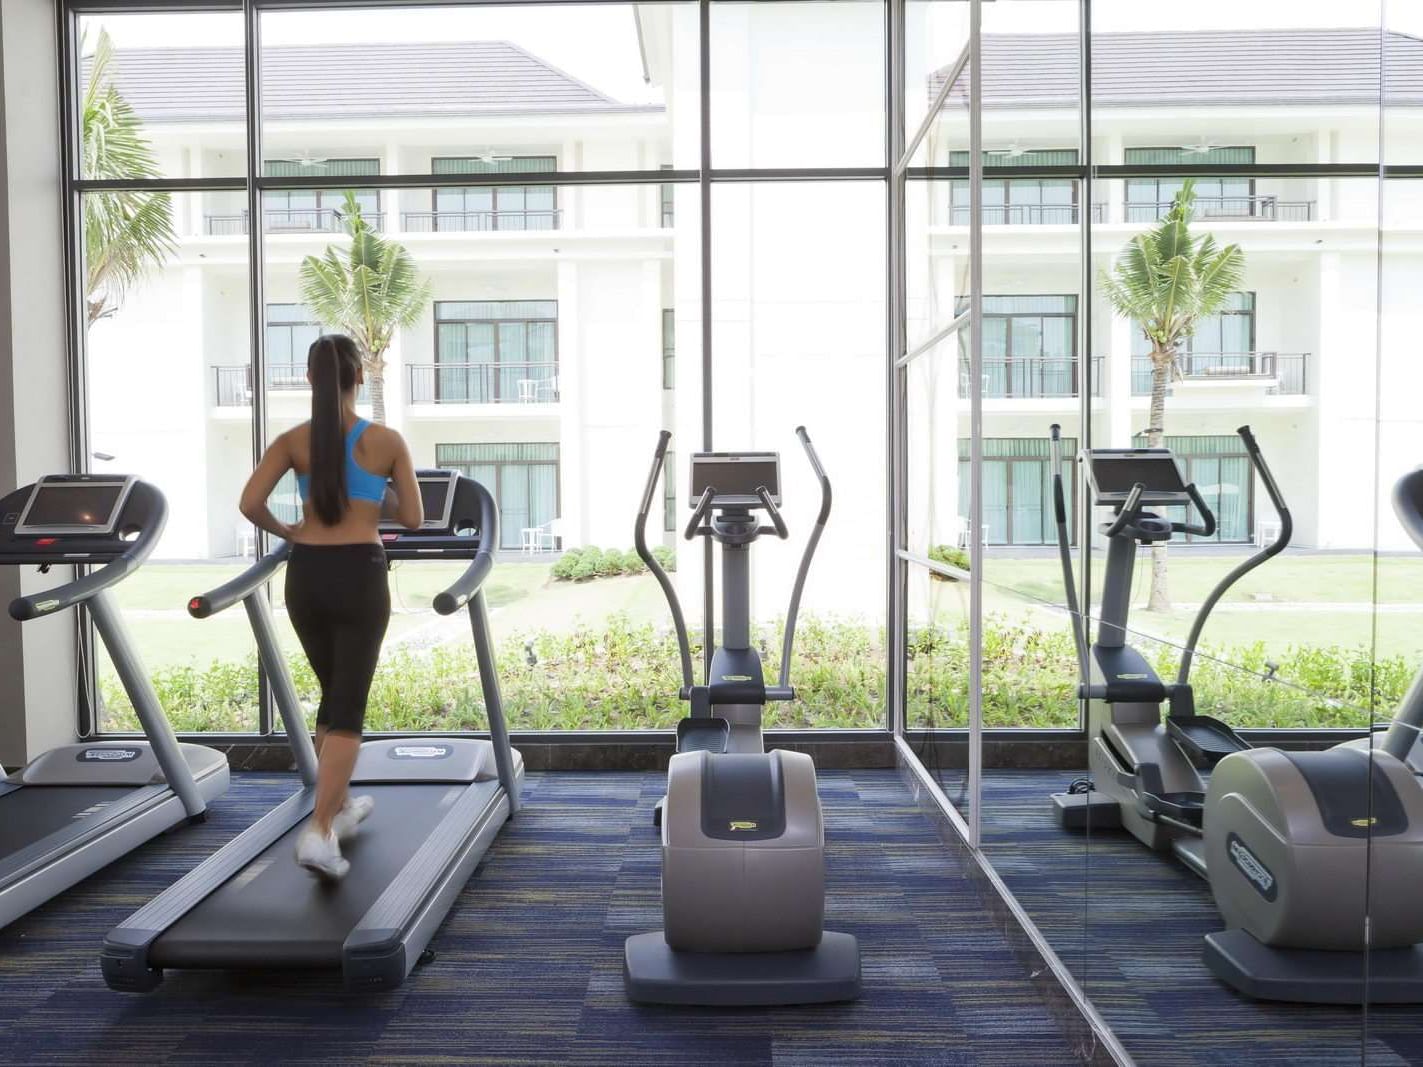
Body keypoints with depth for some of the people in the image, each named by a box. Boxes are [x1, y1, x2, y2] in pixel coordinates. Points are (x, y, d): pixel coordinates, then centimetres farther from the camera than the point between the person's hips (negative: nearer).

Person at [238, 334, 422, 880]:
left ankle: (340, 807, 35)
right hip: (359, 574, -3)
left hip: (306, 574, 4)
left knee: (333, 696, 21)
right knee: (348, 707, 1)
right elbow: (412, 518, 0)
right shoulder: (386, 441, -3)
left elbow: (250, 504, -7)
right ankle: (320, 832, -9)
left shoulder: (293, 440, 2)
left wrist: (286, 532, 11)